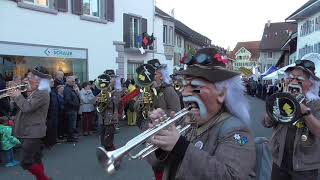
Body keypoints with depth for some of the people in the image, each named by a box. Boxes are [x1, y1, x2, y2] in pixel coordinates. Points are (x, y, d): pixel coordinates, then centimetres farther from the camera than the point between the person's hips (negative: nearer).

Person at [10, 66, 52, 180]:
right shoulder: (33, 92, 13)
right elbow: (24, 107, 22)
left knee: (26, 162, -6)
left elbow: (27, 107, -25)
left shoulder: (42, 93, -17)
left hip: (34, 133, -10)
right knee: (36, 161, 15)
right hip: (29, 131, 10)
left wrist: (18, 96, -9)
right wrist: (16, 96, 8)